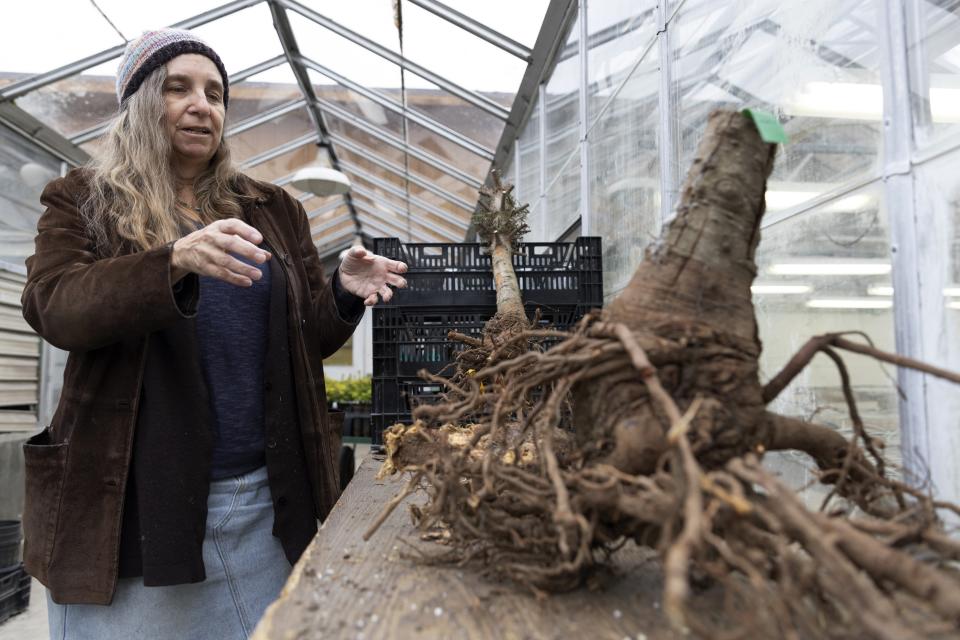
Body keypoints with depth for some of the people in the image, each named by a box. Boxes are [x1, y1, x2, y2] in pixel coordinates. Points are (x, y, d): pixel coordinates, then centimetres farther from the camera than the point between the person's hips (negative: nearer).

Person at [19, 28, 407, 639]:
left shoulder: (274, 210, 10)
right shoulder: (82, 201, 4)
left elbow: (307, 338, 11)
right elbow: (54, 308, -14)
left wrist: (343, 292, -11)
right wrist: (175, 260, -31)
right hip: (131, 501, -2)